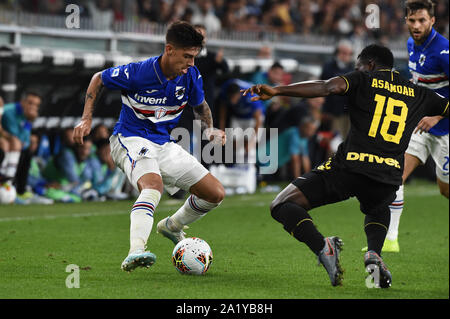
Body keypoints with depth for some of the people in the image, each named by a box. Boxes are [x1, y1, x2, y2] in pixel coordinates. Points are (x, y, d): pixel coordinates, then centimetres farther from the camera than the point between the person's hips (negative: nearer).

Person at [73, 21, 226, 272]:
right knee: (153, 185, -39)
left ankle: (172, 226, 29)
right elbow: (99, 79, -3)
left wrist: (209, 129, -2)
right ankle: (135, 252, -53)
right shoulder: (137, 73, -21)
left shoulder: (191, 76, -6)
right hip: (131, 140, -6)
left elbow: (200, 105, 16)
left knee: (215, 193, 1)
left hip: (164, 144, 6)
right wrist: (87, 119, -8)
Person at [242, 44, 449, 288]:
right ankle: (374, 254, 8)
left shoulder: (363, 80, 10)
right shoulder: (418, 94, 20)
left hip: (349, 167, -4)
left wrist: (276, 91, -17)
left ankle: (323, 248, -23)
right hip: (389, 178, 4)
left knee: (282, 206, 4)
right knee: (378, 209, 40)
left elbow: (329, 87, -9)